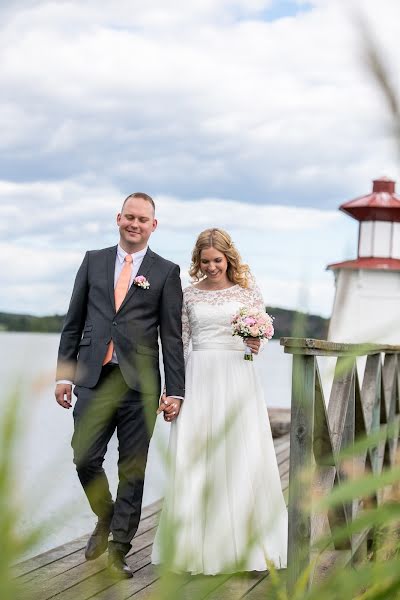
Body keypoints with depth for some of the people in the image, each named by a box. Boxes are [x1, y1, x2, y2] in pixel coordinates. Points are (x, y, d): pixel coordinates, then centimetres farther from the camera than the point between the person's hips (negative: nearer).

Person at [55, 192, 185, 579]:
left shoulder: (166, 272, 6)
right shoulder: (93, 261, 12)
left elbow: (172, 336, 3)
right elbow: (73, 322, 12)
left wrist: (175, 391, -3)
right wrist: (64, 374, 5)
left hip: (139, 383, -1)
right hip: (94, 378, 2)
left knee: (132, 469, 2)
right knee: (84, 459, -4)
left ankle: (118, 550, 11)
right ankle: (105, 516, 25)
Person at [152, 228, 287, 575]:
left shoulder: (247, 289, 6)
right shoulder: (189, 294, 10)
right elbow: (180, 342, 11)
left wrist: (256, 343, -18)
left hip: (237, 374, -1)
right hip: (199, 376, 1)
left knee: (241, 455, -4)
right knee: (194, 458, -2)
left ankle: (246, 544, 6)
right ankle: (198, 545, 7)